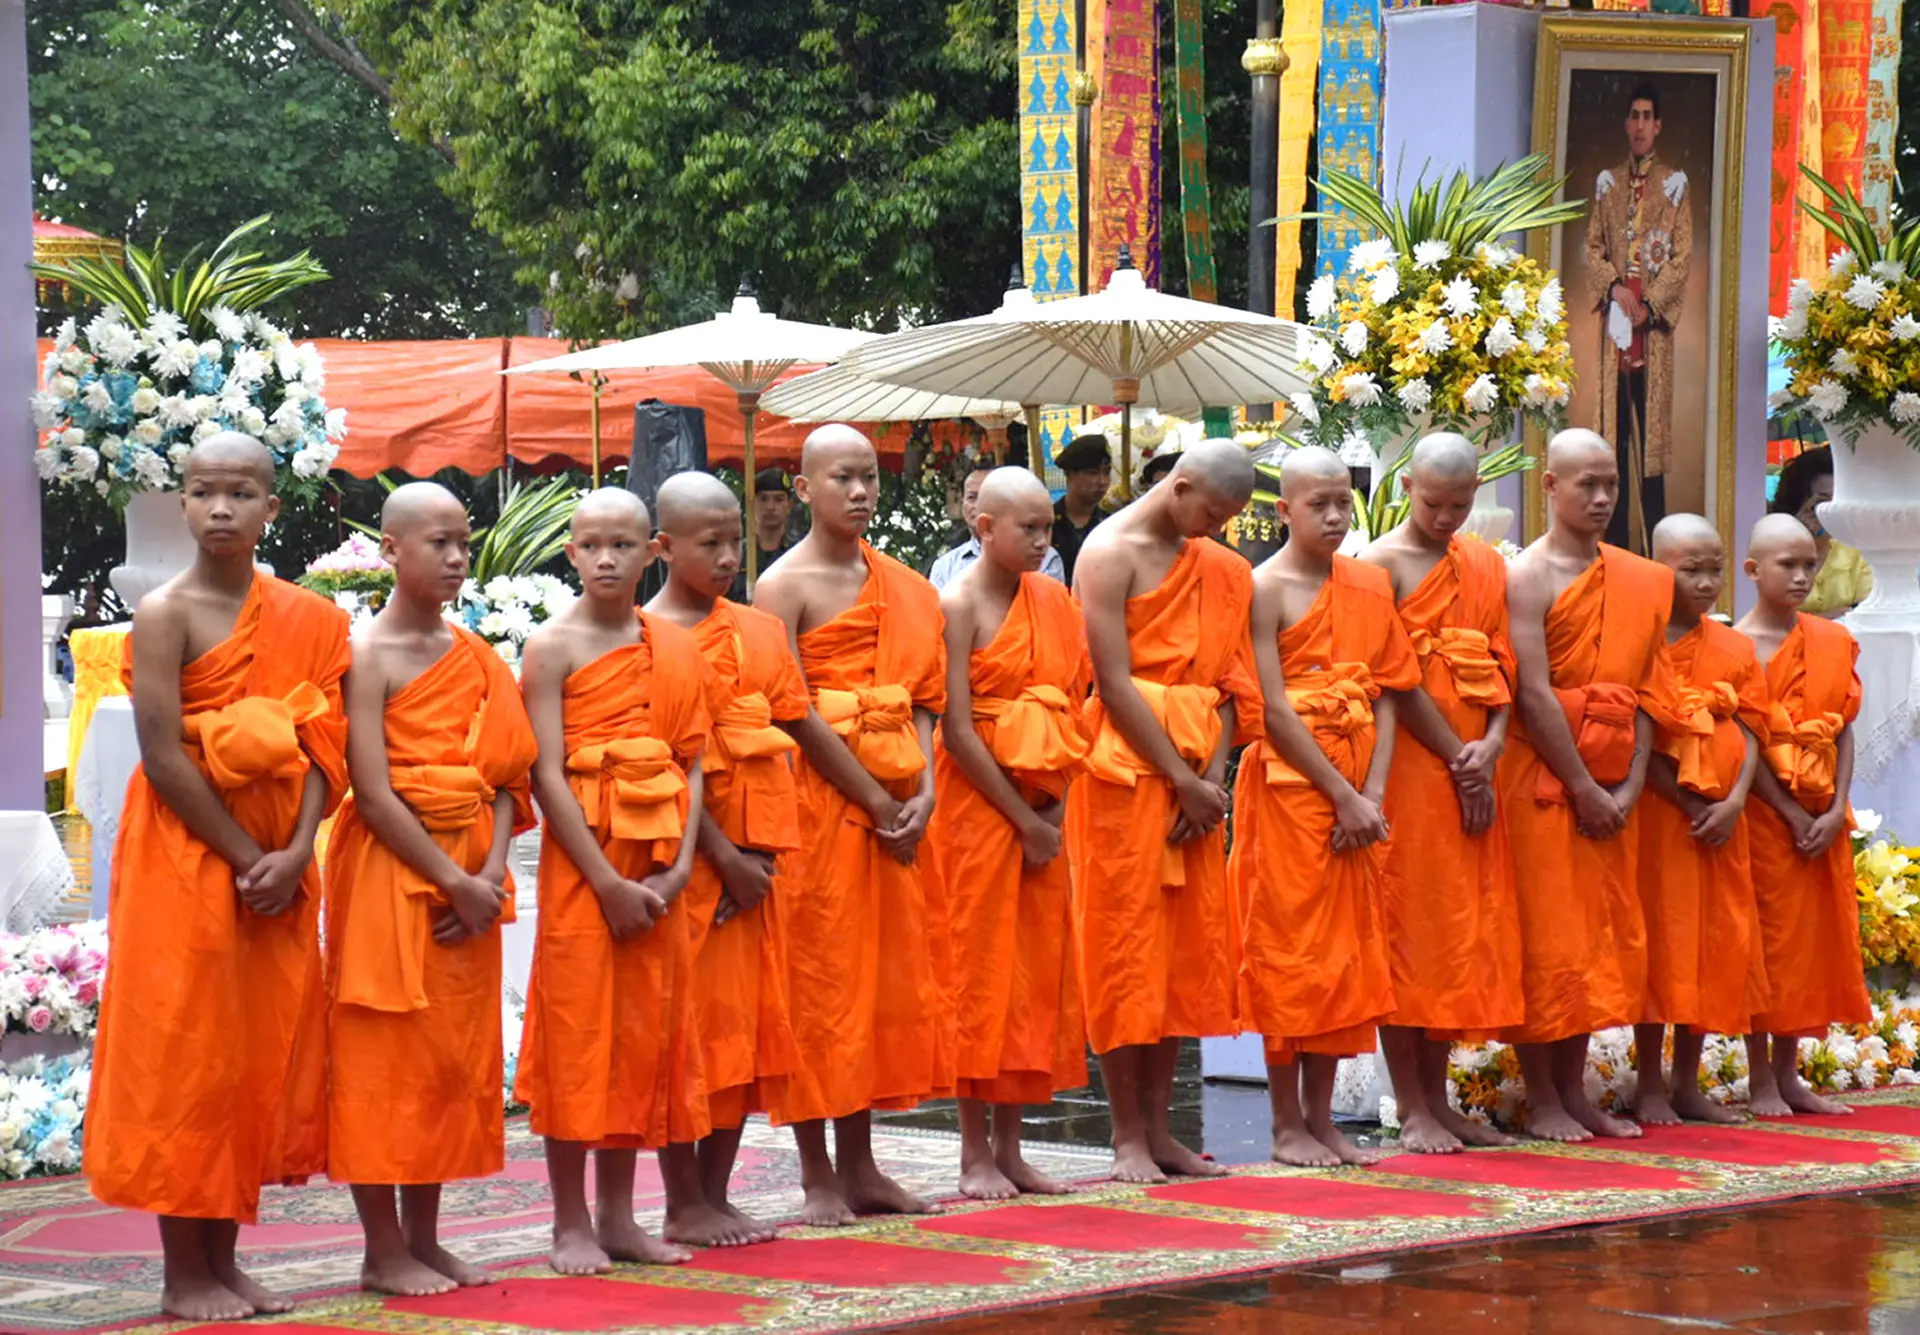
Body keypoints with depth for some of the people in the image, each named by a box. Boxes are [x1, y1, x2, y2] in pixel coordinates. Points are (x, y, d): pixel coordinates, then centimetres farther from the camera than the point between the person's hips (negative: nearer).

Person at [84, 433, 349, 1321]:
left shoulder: (304, 619, 8)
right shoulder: (166, 614, -8)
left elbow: (320, 746, 3)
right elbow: (163, 756, -15)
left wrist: (295, 855, -12)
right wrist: (246, 859, -16)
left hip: (277, 866, 6)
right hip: (186, 859, -5)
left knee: (261, 1055, 7)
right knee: (182, 1055, -3)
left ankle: (223, 1263, 15)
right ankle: (182, 1274, 3)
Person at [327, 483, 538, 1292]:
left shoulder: (473, 657, 10)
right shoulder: (368, 655, -8)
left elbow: (503, 777, 6)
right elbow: (374, 794, -15)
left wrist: (490, 874, -10)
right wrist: (453, 881, -16)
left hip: (468, 882, 7)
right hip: (390, 874, -6)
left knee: (456, 1056, 9)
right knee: (382, 1057, -2)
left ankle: (424, 1239, 17)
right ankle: (383, 1250, 3)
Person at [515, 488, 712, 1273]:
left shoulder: (674, 649, 8)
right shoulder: (552, 647, -5)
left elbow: (691, 764, 6)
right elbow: (547, 776, -11)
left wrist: (679, 868, -7)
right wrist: (608, 882, -15)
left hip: (658, 866, 5)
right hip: (582, 861, -5)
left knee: (645, 1031, 7)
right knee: (577, 1034, -2)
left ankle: (617, 1216, 16)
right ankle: (571, 1225, 4)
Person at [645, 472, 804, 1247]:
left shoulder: (759, 633, 11)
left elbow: (782, 743, 9)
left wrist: (759, 849, -3)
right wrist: (721, 854, -15)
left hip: (752, 854, 6)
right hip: (685, 855, -6)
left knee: (748, 1025, 7)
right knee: (684, 1024, -3)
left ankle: (716, 1196, 15)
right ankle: (683, 1205, 3)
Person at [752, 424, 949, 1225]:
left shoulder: (900, 588, 13)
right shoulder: (785, 587, -7)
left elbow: (921, 698, 11)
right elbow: (797, 715, -13)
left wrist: (922, 791, -5)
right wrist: (876, 801, -14)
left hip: (896, 805, 7)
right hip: (821, 798, -7)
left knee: (886, 974, 8)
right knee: (819, 979, -3)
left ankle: (859, 1165, 16)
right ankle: (818, 1177, 2)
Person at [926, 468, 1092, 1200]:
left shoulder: (1052, 599, 9)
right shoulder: (959, 605, -9)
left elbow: (1072, 702, 8)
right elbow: (957, 730, -14)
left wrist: (1055, 806, -5)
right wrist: (1022, 819, -13)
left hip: (1041, 808, 6)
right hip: (978, 802, -6)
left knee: (1039, 967, 7)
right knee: (982, 967, -3)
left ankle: (1009, 1146, 14)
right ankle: (976, 1153, 3)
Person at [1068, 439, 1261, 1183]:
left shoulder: (1217, 569, 14)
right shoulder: (1112, 554, -7)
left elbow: (1226, 682, 9)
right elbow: (1115, 683, -13)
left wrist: (1213, 777, -6)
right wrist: (1183, 780, -14)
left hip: (1194, 774, 7)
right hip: (1127, 769, -7)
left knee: (1189, 949, 7)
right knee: (1127, 947, -4)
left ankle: (1159, 1129, 12)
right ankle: (1129, 1138, 1)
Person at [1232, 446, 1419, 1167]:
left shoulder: (1370, 586, 11)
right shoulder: (1265, 588, -7)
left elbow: (1385, 696, 7)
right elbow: (1274, 709, -12)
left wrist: (1373, 793, -7)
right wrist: (1342, 796, -14)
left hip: (1356, 793, 6)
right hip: (1288, 781, -6)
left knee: (1346, 946, 7)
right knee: (1288, 947, -2)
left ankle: (1321, 1115, 14)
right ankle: (1286, 1124, 3)